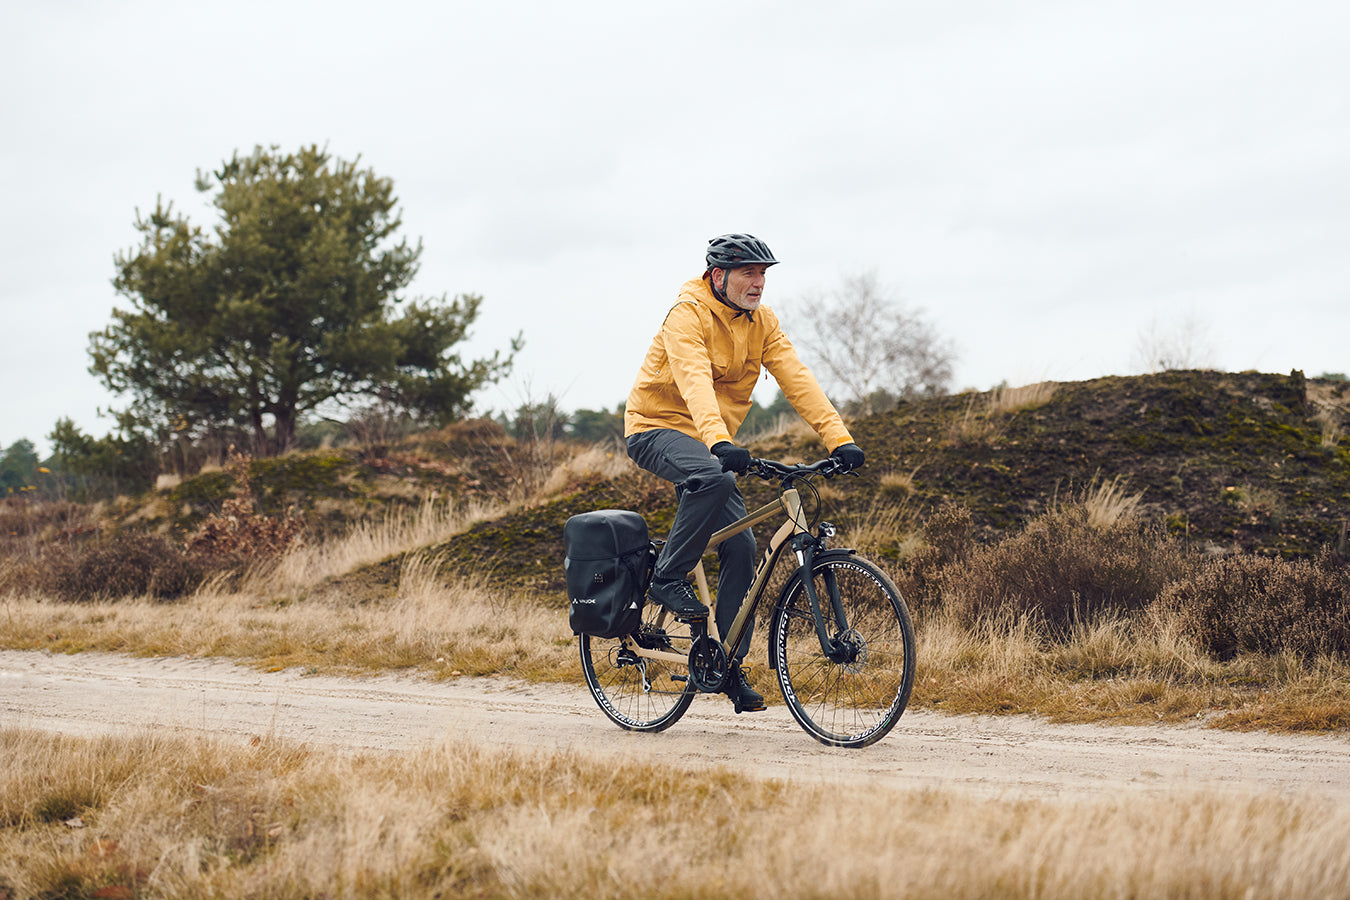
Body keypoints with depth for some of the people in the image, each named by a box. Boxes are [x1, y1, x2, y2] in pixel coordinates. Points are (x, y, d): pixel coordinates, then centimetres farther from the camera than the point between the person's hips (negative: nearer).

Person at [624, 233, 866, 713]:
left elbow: (796, 379, -8)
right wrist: (719, 441, -53)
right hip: (656, 427, -7)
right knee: (715, 478, -37)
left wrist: (839, 439, -20)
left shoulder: (761, 322, 0)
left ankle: (730, 665, 4)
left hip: (708, 442, 7)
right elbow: (694, 381, -36)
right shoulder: (688, 315, -20)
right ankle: (667, 578, -20)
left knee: (740, 546, -5)